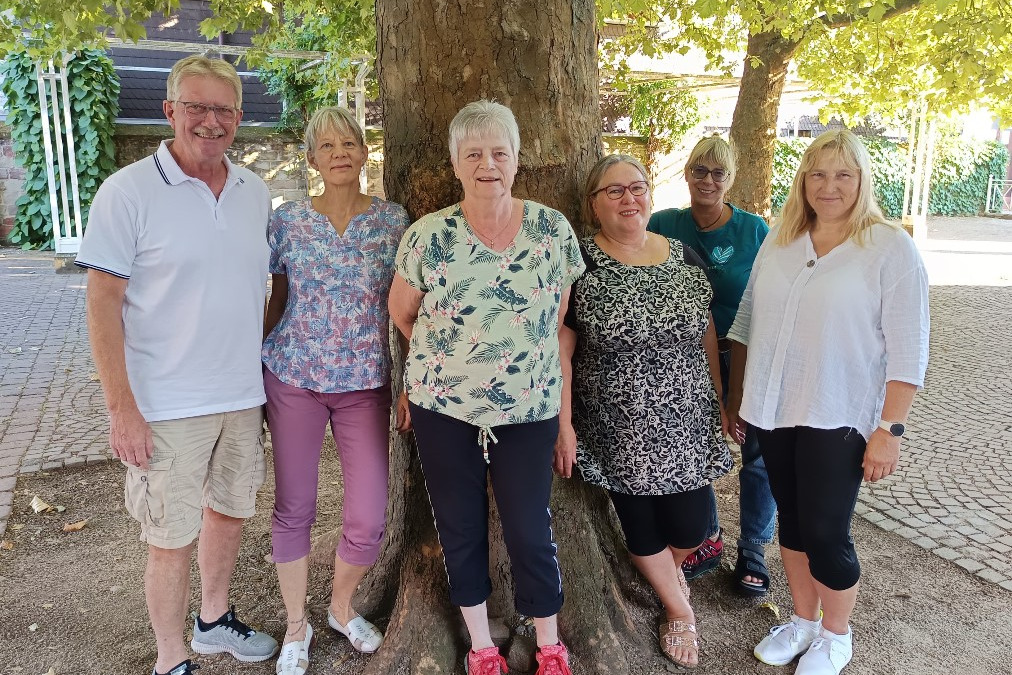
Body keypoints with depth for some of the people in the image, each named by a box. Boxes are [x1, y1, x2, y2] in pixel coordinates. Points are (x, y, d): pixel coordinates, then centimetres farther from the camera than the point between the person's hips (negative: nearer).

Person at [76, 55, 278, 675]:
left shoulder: (255, 192, 6)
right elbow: (104, 303, -11)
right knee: (173, 538, 6)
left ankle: (215, 620, 43)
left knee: (231, 509, 20)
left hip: (243, 394, 5)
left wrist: (266, 373, 13)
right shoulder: (128, 192, -10)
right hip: (168, 407, -5)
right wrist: (122, 407, -14)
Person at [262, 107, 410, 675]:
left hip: (366, 382, 0)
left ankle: (343, 608, 31)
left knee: (369, 519, 0)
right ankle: (297, 624, 32)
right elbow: (279, 298, 9)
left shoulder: (393, 219, 0)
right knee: (293, 507, 9)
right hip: (292, 377, 1)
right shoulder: (287, 219, 1)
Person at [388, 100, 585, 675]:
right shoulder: (428, 236, -8)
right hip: (443, 409, 1)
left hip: (529, 410, 0)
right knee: (460, 529, 13)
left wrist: (564, 407, 3)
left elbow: (559, 321, 2)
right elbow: (402, 312, 7)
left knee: (531, 531, 7)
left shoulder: (554, 229, -4)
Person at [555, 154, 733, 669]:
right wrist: (564, 425, -10)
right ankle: (679, 610, 39)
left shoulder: (684, 257, 4)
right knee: (640, 527, 10)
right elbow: (561, 350, -9)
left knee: (689, 529, 7)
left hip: (687, 426, 3)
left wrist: (719, 399, 11)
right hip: (619, 434, -3)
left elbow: (707, 333, 11)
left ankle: (671, 569, 45)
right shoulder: (580, 264, -9)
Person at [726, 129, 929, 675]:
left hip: (837, 420, -4)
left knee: (825, 533, 4)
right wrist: (736, 395, 10)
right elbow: (746, 322, 10)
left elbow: (907, 351, -9)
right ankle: (803, 621, 37)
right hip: (773, 411, 5)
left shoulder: (891, 248, -8)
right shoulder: (779, 240, 6)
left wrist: (889, 429, -12)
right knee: (792, 521, 16)